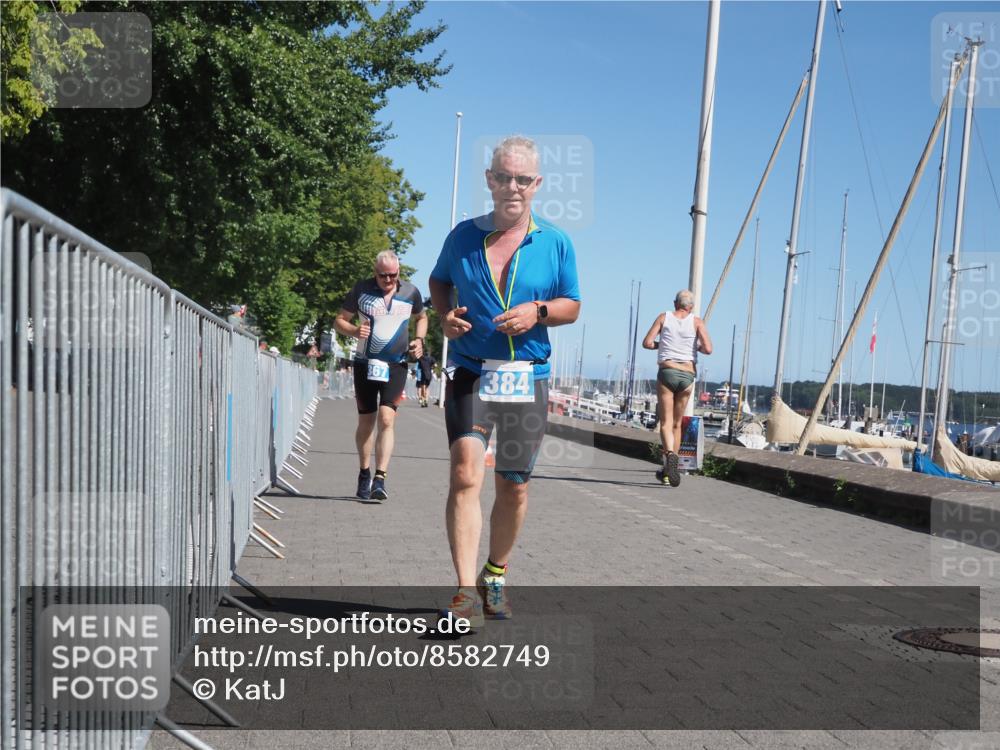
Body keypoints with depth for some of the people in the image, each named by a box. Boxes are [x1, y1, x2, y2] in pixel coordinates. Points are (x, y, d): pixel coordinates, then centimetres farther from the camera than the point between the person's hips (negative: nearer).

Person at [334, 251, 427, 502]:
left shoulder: (410, 292, 4)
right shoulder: (361, 289, 1)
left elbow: (421, 317, 23)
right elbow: (340, 320, 7)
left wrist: (419, 340, 4)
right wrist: (354, 331, -14)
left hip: (396, 365, -1)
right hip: (365, 364, 1)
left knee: (386, 419, -15)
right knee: (366, 422, 8)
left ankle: (380, 479, -19)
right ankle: (364, 474, 27)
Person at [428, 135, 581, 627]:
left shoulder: (556, 243, 4)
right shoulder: (463, 235, 4)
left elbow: (572, 306, 9)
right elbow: (439, 281, 20)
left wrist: (538, 311, -12)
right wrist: (445, 316, -1)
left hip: (528, 378, 1)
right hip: (469, 372, -1)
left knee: (514, 487, 9)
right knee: (465, 475, -17)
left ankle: (495, 576, 30)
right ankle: (466, 593, -17)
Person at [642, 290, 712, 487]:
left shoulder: (664, 317, 7)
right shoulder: (697, 321, 6)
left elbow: (647, 343, 0)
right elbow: (708, 349, -5)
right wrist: (697, 347, 15)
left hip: (667, 372, -1)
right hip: (687, 375, 1)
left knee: (666, 422, -5)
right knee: (677, 424, 13)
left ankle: (670, 454, -34)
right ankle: (667, 471, 17)